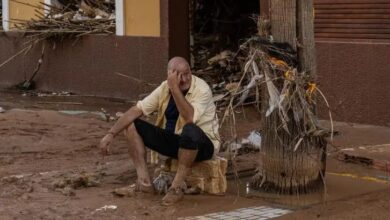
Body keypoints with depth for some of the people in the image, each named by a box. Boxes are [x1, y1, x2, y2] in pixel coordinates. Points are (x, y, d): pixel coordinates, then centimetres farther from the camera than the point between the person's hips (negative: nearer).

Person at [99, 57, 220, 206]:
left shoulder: (202, 89, -20)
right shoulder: (165, 88, -4)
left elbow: (189, 119, -36)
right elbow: (136, 110, -6)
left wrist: (175, 88, -36)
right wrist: (111, 134, -15)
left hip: (202, 144, -6)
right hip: (173, 140, 6)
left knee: (190, 131, -42)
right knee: (131, 125, -7)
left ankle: (176, 188, -29)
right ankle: (144, 182, -16)